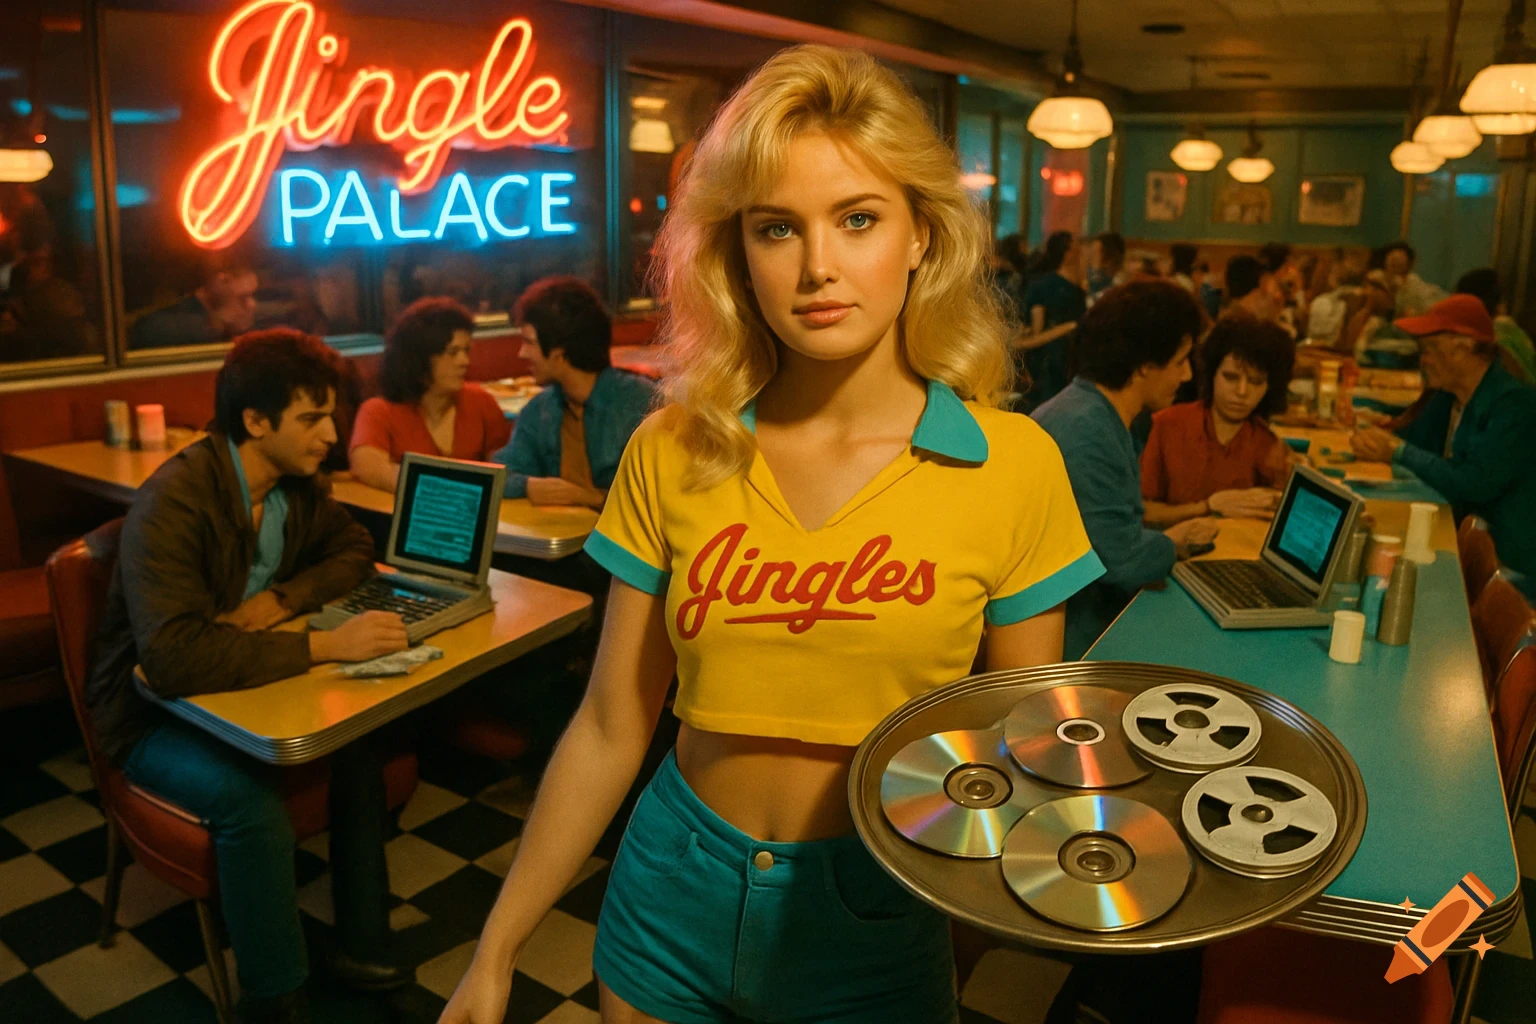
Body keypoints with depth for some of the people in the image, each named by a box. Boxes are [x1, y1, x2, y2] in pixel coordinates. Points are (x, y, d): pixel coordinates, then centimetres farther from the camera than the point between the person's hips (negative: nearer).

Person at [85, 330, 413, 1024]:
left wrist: (280, 600, -12)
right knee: (252, 805, -31)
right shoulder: (173, 504, -29)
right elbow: (173, 656, -40)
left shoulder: (294, 485, -5)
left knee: (361, 747, -15)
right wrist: (326, 644, -42)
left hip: (242, 681, 7)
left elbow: (354, 549, 8)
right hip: (153, 710, -7)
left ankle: (361, 948, 2)